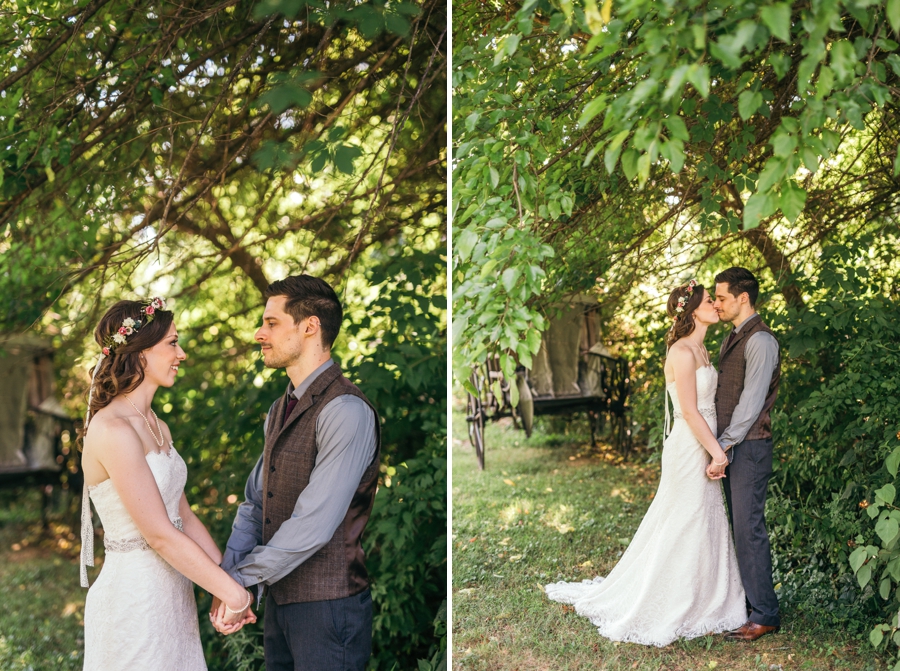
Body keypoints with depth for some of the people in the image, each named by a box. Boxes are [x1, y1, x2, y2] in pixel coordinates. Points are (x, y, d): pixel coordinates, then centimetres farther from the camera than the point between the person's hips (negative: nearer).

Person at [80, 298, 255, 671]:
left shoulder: (157, 427, 10)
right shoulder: (112, 430, -19)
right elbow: (160, 535, -21)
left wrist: (228, 582, 1)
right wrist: (235, 594, -15)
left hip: (174, 594, 8)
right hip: (133, 596, -8)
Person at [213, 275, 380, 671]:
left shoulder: (345, 412, -19)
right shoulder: (280, 410, 12)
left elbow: (313, 526, -23)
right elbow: (254, 504, 11)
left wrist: (240, 576, -14)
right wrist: (229, 575, -5)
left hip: (327, 607, -8)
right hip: (280, 599, 8)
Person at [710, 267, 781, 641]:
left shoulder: (760, 340, -13)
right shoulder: (731, 339, 16)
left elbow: (751, 399, -18)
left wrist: (725, 444, -18)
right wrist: (720, 444, 12)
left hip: (748, 447, -9)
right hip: (729, 446, 9)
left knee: (749, 529, -6)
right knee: (737, 526, 13)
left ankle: (764, 615, 1)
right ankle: (743, 600, 22)